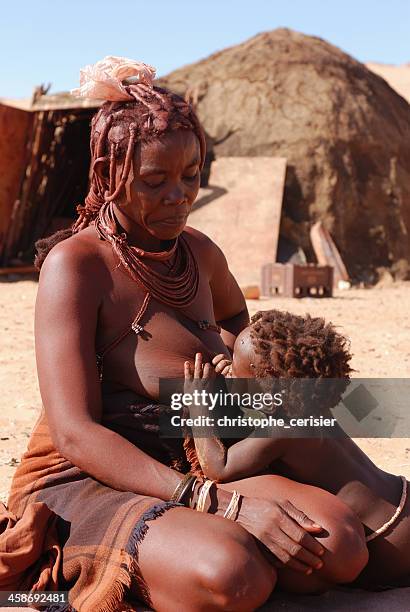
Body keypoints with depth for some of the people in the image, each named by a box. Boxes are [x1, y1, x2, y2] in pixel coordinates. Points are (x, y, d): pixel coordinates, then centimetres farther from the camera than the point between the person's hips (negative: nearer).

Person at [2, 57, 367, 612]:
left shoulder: (199, 253, 10)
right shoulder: (75, 264, -11)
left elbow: (239, 320, 36)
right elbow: (75, 433, -21)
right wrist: (223, 504, -30)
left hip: (191, 471, 7)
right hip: (81, 483, -7)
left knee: (341, 544, -19)